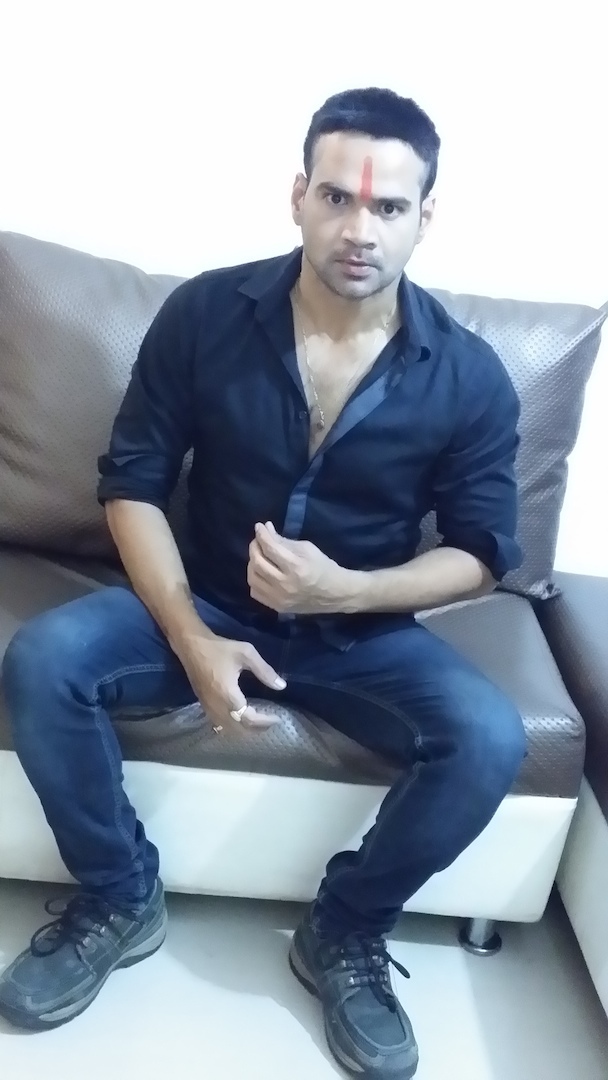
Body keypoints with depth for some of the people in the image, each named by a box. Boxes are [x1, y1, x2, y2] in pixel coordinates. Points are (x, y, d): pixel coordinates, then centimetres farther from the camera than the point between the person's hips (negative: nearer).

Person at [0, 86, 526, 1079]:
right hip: (206, 604, 1)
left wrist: (346, 591, -23)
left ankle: (346, 932, 2)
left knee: (489, 739, -25)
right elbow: (132, 483, -7)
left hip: (367, 627, 0)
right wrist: (193, 640, -21)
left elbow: (482, 553, -4)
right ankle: (120, 900, 2)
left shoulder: (470, 377, -11)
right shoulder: (205, 314, -11)